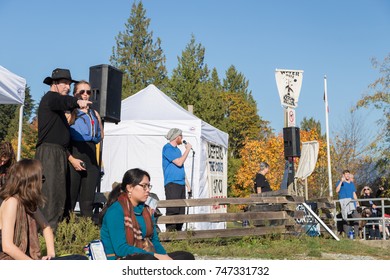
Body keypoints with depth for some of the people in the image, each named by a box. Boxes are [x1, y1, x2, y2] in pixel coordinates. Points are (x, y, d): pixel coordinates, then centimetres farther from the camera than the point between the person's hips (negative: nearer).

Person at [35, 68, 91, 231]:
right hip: (49, 152, -10)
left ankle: (54, 228, 12)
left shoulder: (58, 107, 26)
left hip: (60, 153, 10)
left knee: (59, 194, 9)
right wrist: (77, 102, -47)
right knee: (50, 192, -14)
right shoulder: (50, 97, -5)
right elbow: (61, 101, -29)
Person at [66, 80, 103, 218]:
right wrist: (72, 159, -17)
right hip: (74, 156, -5)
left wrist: (98, 120, 12)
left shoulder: (94, 114, 18)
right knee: (69, 200, -4)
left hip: (91, 157, 5)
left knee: (88, 202, 6)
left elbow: (100, 137, 23)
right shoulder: (70, 113, 1)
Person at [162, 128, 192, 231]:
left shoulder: (177, 150, 21)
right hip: (172, 184, -9)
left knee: (181, 212, 8)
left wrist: (187, 185, 21)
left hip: (181, 184, 9)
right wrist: (187, 149, -5)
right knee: (172, 210, -12)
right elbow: (179, 162, -16)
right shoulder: (167, 148, -5)